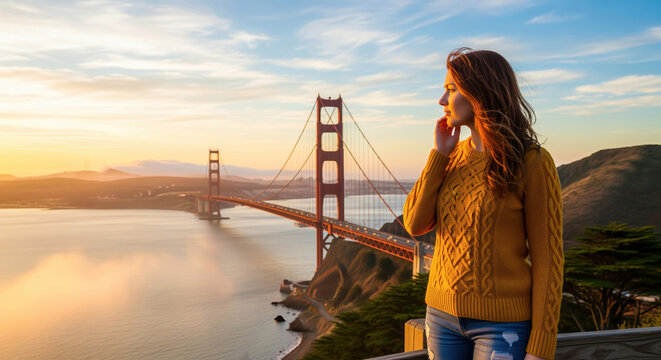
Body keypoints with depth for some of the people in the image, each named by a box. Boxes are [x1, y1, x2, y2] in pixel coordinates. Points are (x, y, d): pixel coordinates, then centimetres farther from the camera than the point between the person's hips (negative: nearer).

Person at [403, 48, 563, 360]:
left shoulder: (532, 163, -13)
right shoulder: (454, 157, 4)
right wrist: (439, 155, -9)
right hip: (444, 312, 6)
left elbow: (547, 258, -12)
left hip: (502, 322, -5)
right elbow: (415, 225, -4)